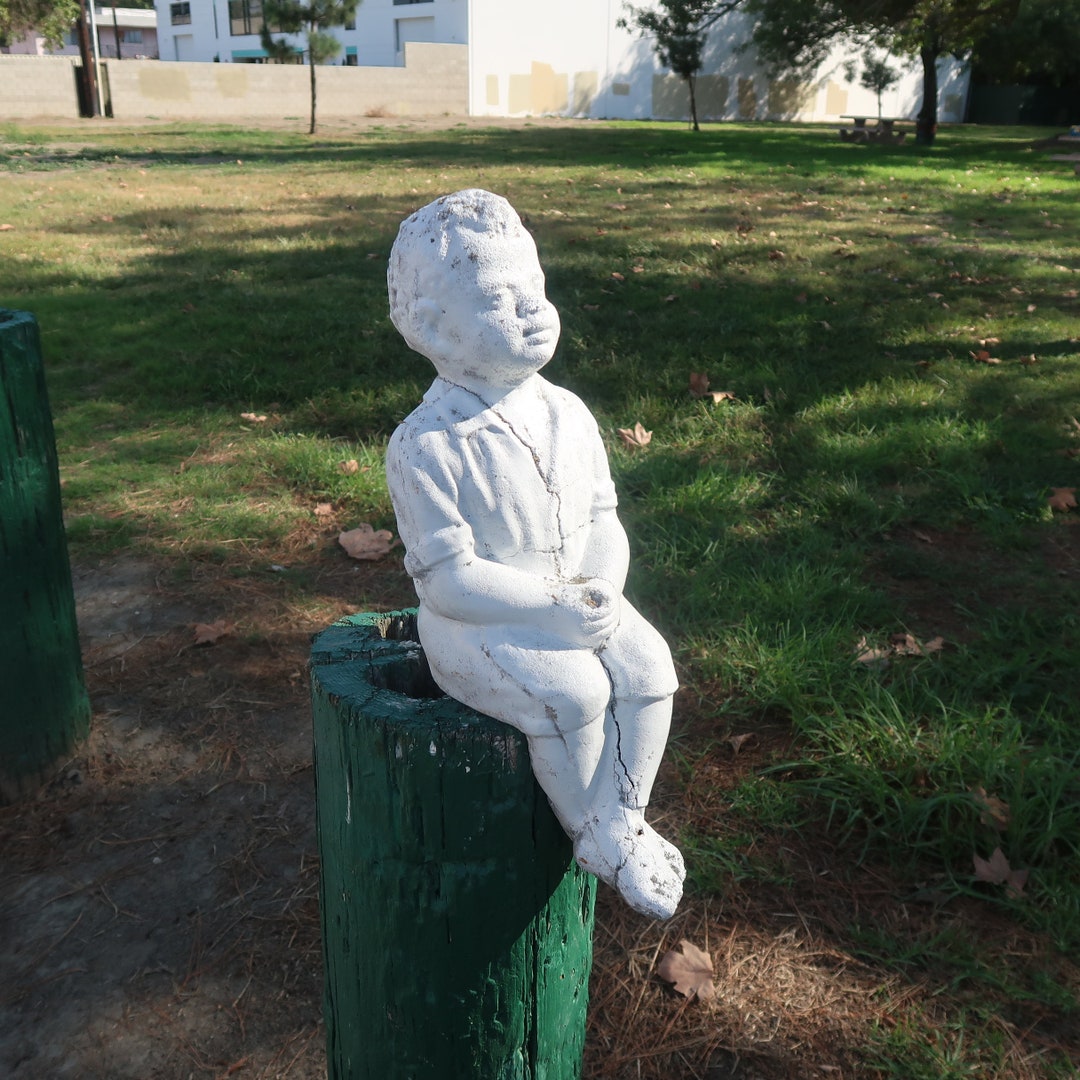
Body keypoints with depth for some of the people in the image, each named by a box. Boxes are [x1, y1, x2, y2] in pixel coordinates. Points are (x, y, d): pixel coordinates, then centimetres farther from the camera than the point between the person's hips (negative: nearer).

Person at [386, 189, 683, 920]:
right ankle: (591, 831, 0)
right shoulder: (426, 447, -17)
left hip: (574, 603, 6)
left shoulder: (564, 414, 3)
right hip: (473, 624, -5)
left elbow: (603, 519, 8)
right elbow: (449, 577, -19)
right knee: (571, 691, -27)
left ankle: (623, 819, 2)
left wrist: (603, 589, -13)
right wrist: (551, 611, -25)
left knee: (647, 668, -17)